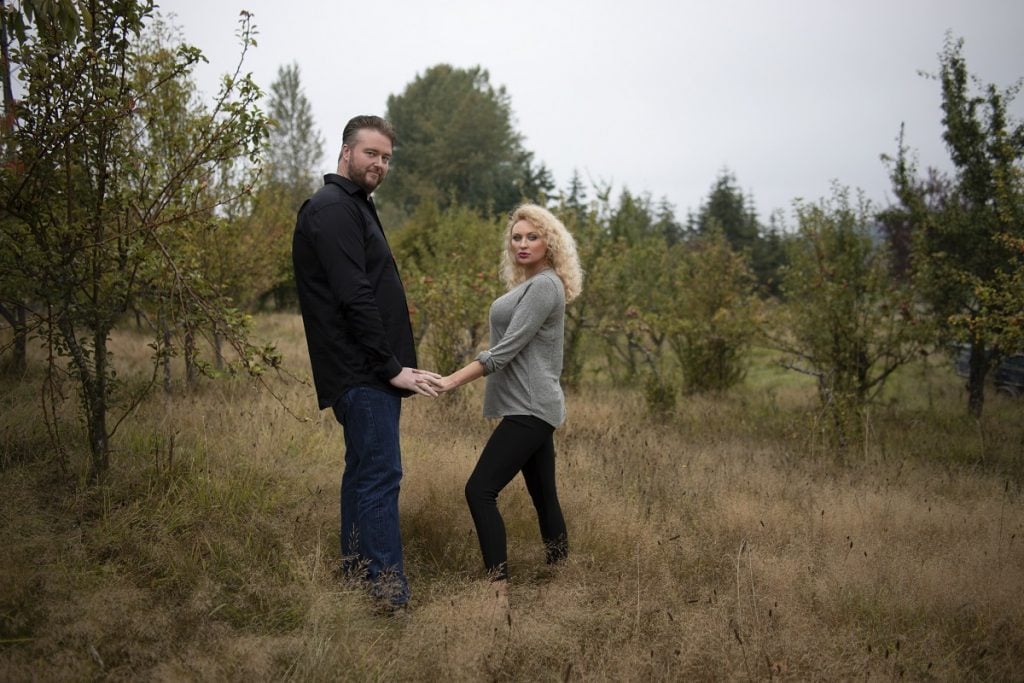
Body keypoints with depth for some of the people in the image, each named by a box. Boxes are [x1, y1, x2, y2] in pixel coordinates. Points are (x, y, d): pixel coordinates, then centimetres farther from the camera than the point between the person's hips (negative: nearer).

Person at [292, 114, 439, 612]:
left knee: (363, 471, 15)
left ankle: (355, 572, 25)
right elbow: (354, 297, -21)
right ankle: (390, 593, -10)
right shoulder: (332, 208, -12)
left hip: (369, 372, 11)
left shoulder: (354, 208, 21)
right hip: (363, 372, -11)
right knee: (381, 474, -12)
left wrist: (393, 364, 19)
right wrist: (392, 366, -18)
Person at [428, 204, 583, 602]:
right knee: (543, 495, 13)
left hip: (529, 409, -10)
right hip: (531, 407, 10)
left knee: (480, 490, -15)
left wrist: (454, 380, -23)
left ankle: (499, 589, -16)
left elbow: (508, 347, -20)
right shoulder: (530, 285, 17)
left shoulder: (545, 285, -12)